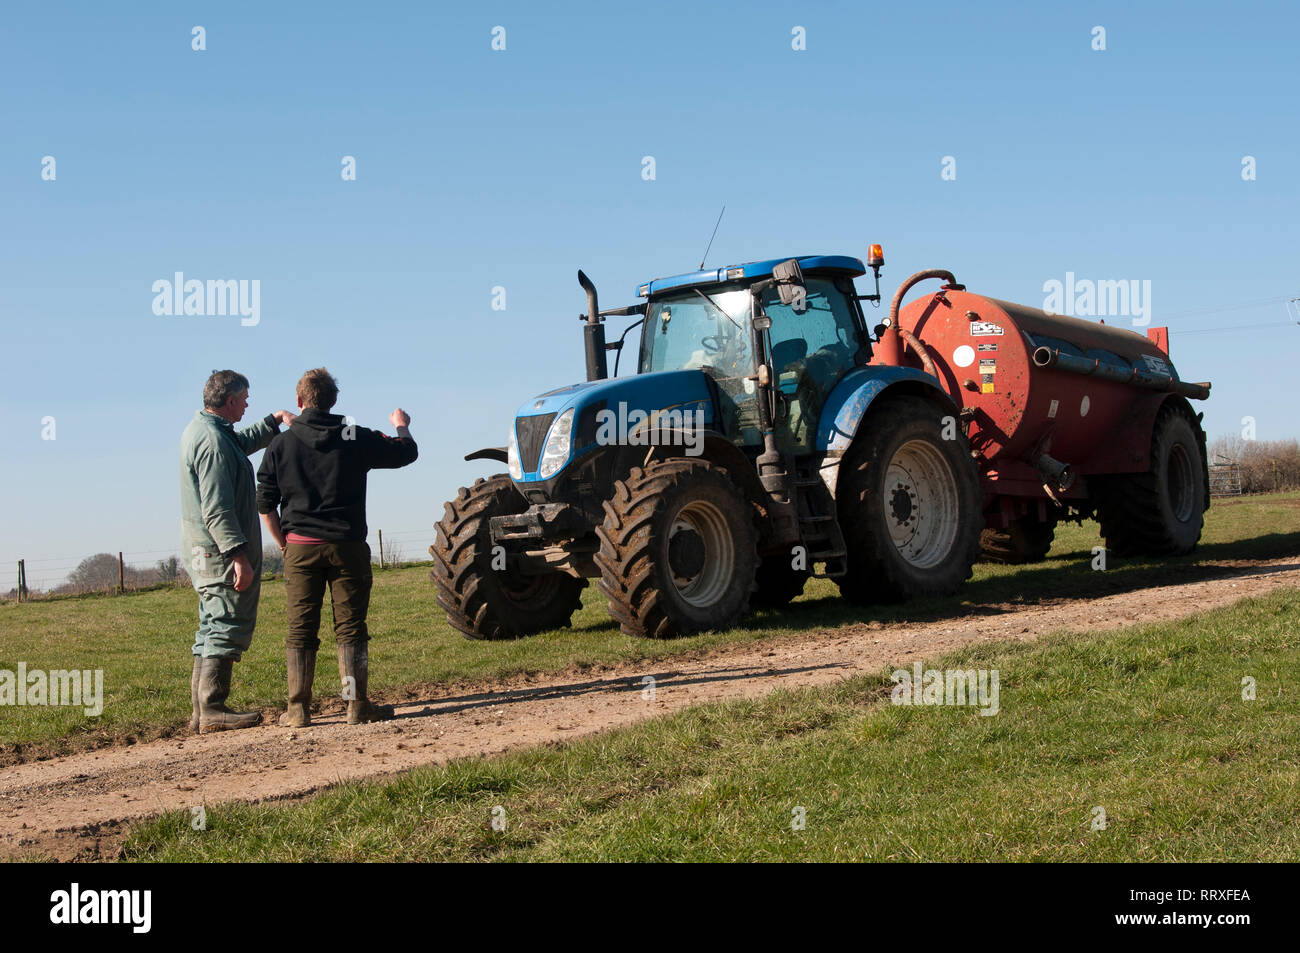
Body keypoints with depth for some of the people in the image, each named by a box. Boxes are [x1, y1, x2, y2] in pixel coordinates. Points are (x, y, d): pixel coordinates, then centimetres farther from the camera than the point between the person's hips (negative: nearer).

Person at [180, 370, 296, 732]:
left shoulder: (199, 430, 14)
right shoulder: (213, 440, -19)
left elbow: (242, 443, 37)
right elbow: (216, 509, -25)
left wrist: (274, 420, 33)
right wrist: (239, 555, -25)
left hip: (204, 552, 11)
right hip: (222, 552, -11)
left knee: (213, 629, 14)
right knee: (228, 627, -7)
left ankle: (201, 710, 18)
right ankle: (213, 710, -6)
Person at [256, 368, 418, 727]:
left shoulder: (281, 444, 2)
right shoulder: (356, 438, 0)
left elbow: (265, 504, 3)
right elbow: (406, 452, 11)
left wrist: (284, 544, 14)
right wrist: (402, 426, 32)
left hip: (300, 548, 1)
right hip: (347, 547, -1)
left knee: (300, 630, 6)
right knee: (350, 627, 4)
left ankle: (298, 710, 7)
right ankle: (357, 706, 5)